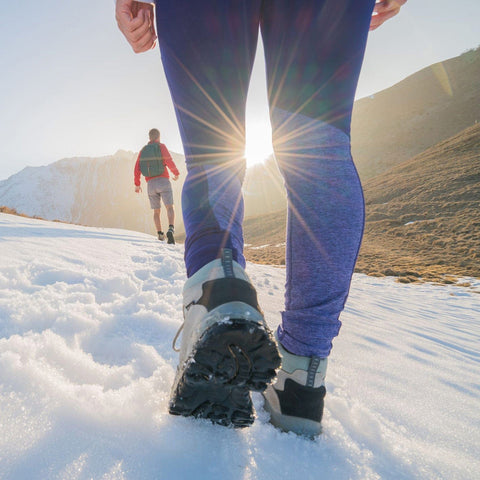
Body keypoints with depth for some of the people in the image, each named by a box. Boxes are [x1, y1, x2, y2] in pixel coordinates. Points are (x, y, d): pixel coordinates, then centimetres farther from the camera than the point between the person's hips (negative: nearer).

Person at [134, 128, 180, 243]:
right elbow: (169, 161, -8)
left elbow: (137, 168, 13)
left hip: (150, 184, 4)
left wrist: (137, 184, 22)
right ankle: (171, 230, -34)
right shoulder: (161, 146, 4)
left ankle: (160, 235, 12)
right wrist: (176, 173, 7)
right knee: (170, 208, -12)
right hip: (163, 181, -4)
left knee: (156, 211, 14)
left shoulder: (143, 150, 17)